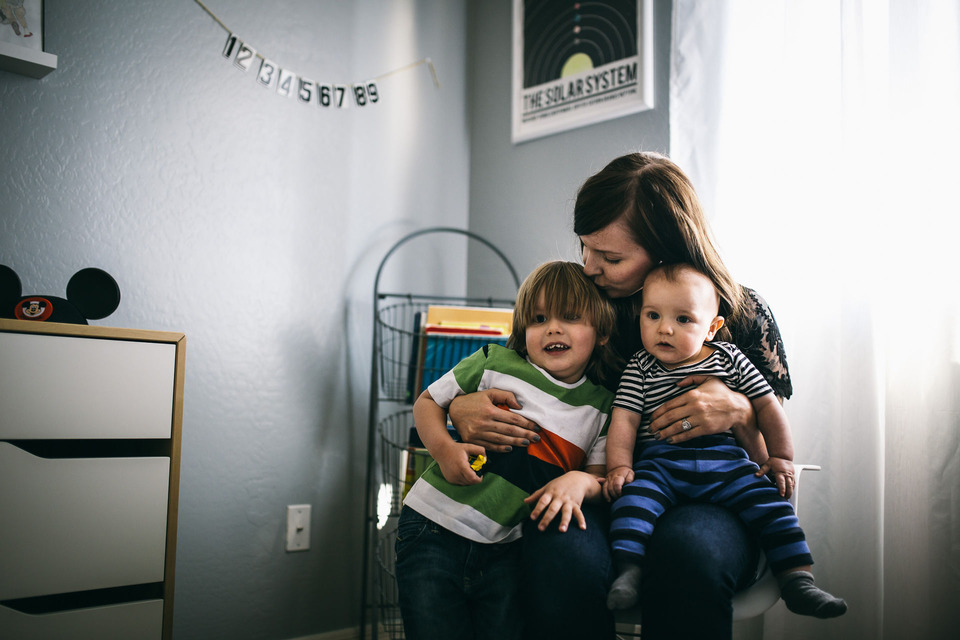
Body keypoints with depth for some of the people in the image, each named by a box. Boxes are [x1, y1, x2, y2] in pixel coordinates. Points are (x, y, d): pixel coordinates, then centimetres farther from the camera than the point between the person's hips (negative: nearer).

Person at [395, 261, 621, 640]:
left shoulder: (602, 406, 2)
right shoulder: (495, 363, -3)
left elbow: (601, 478, 4)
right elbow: (428, 402, 8)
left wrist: (578, 482, -20)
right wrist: (444, 449, -11)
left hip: (505, 549, 2)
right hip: (435, 525, -1)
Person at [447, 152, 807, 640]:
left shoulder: (745, 315, 3)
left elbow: (774, 450, 8)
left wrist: (738, 413, -15)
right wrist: (463, 409, -10)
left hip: (707, 498, 0)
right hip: (594, 490, 1)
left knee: (687, 550, -39)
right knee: (562, 559, -36)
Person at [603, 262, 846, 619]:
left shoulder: (729, 358, 11)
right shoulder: (640, 369, 9)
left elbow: (768, 406, 15)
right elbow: (624, 420, 3)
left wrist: (781, 457, 8)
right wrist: (619, 466, -10)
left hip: (726, 462, 2)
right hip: (659, 464, -1)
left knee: (770, 502, -16)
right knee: (634, 497, -29)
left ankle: (799, 582, -10)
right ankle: (628, 572, -30)